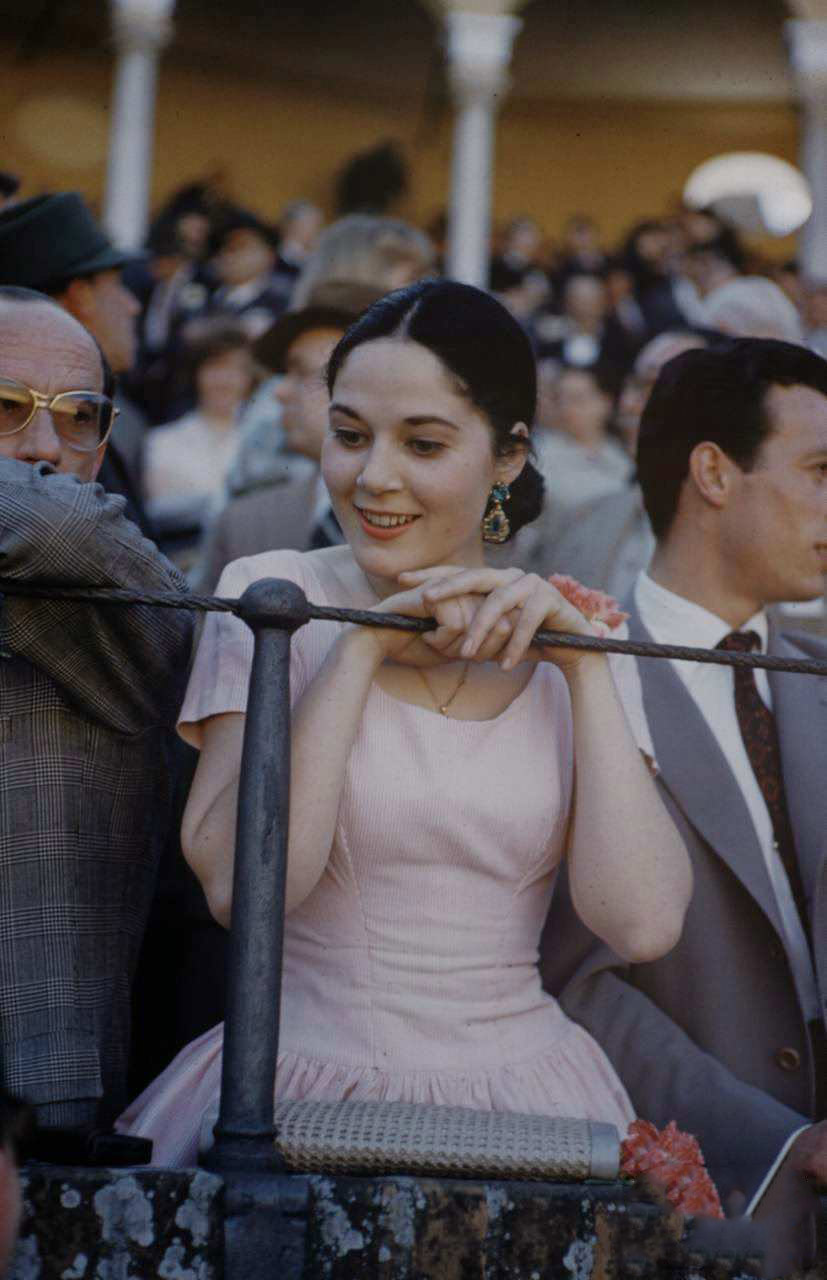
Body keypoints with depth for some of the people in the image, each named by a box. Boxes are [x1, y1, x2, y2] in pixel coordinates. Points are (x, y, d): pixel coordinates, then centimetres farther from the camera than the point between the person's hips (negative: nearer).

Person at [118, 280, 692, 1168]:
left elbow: (643, 923, -5)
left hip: (520, 1101, 2)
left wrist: (582, 664, -6)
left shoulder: (560, 637, 7)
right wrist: (365, 645, -11)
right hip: (304, 1087, -1)